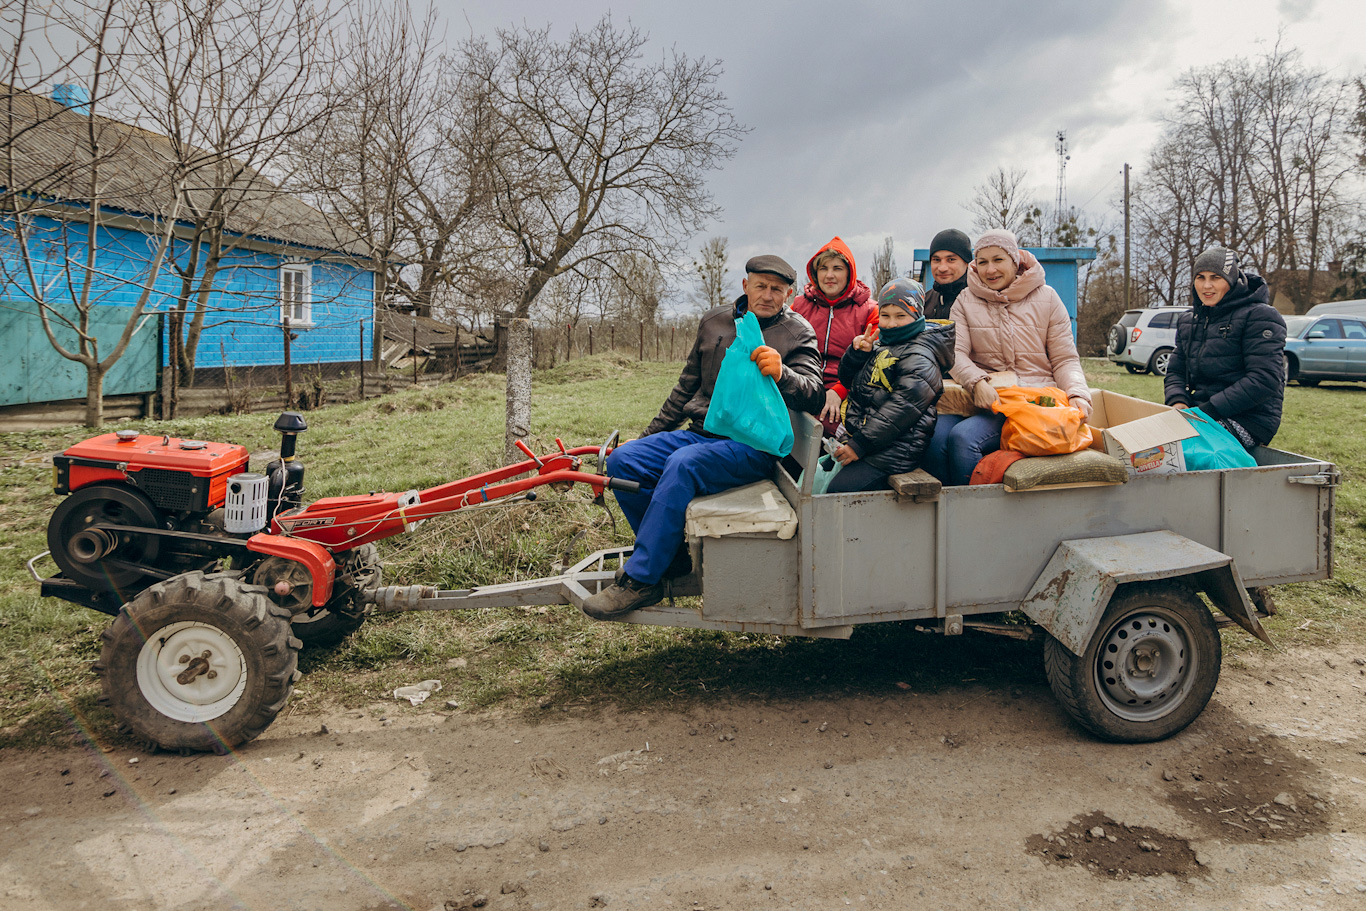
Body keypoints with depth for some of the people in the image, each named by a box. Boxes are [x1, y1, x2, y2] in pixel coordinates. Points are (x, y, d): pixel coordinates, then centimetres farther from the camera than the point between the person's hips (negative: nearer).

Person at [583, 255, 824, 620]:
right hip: (699, 433, 6)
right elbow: (688, 385, 24)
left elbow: (813, 398, -12)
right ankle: (670, 555, -1)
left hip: (751, 444, -6)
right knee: (622, 461, -13)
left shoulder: (798, 333, 2)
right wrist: (651, 434, 22)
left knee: (683, 464, -34)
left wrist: (781, 373, -33)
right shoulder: (714, 322, 16)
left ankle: (639, 580, -26)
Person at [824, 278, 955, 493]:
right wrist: (858, 352, 1)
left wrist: (859, 445, -21)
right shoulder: (882, 346, 18)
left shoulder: (919, 358, -12)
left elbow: (902, 409, -20)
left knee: (838, 491, -23)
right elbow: (847, 379, 23)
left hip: (891, 451, -10)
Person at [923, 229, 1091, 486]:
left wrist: (1077, 395, -10)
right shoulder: (966, 301, 12)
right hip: (984, 398, 2)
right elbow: (955, 353, -2)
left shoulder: (1046, 298, 11)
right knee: (934, 438, -30)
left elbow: (1065, 359, 10)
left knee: (963, 437, -30)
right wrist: (977, 383, -22)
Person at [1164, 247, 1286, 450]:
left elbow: (1264, 380, -15)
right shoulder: (1188, 321, 18)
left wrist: (1209, 410, -20)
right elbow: (1175, 371, 19)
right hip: (1202, 414, 7)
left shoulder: (1259, 317, -5)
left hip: (1249, 420, -7)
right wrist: (1177, 402, -5)